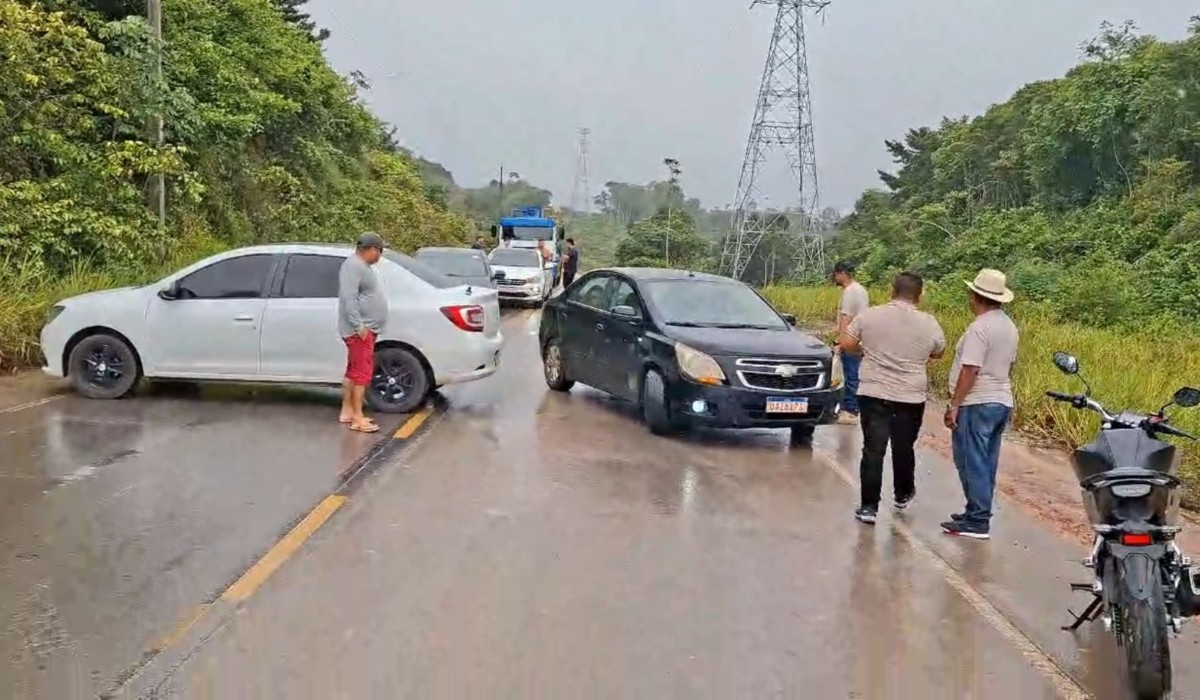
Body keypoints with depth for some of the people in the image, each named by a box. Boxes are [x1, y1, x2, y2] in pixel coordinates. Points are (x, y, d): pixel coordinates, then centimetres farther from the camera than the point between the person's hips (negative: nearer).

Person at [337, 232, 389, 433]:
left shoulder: (361, 266, 18)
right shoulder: (353, 266, -15)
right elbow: (349, 298, -23)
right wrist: (359, 325, -26)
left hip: (365, 329, 11)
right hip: (359, 330, -11)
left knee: (353, 372, 14)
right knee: (362, 373, -10)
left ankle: (347, 411, 21)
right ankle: (358, 419, -9)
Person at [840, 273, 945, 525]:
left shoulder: (869, 315, -4)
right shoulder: (929, 323, -3)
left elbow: (845, 344, -2)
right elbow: (939, 353, 12)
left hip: (873, 394, -1)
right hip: (911, 397, 1)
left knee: (873, 450, 2)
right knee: (904, 448, 18)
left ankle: (868, 506, 1)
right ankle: (902, 495, 37)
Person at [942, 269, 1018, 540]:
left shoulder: (980, 327, -18)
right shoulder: (1009, 326, 10)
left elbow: (970, 370, -22)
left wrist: (954, 405, -18)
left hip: (977, 404, -9)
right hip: (1002, 402, 9)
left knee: (972, 462, -3)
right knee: (986, 463, 14)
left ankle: (977, 522, -1)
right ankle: (979, 514, 22)